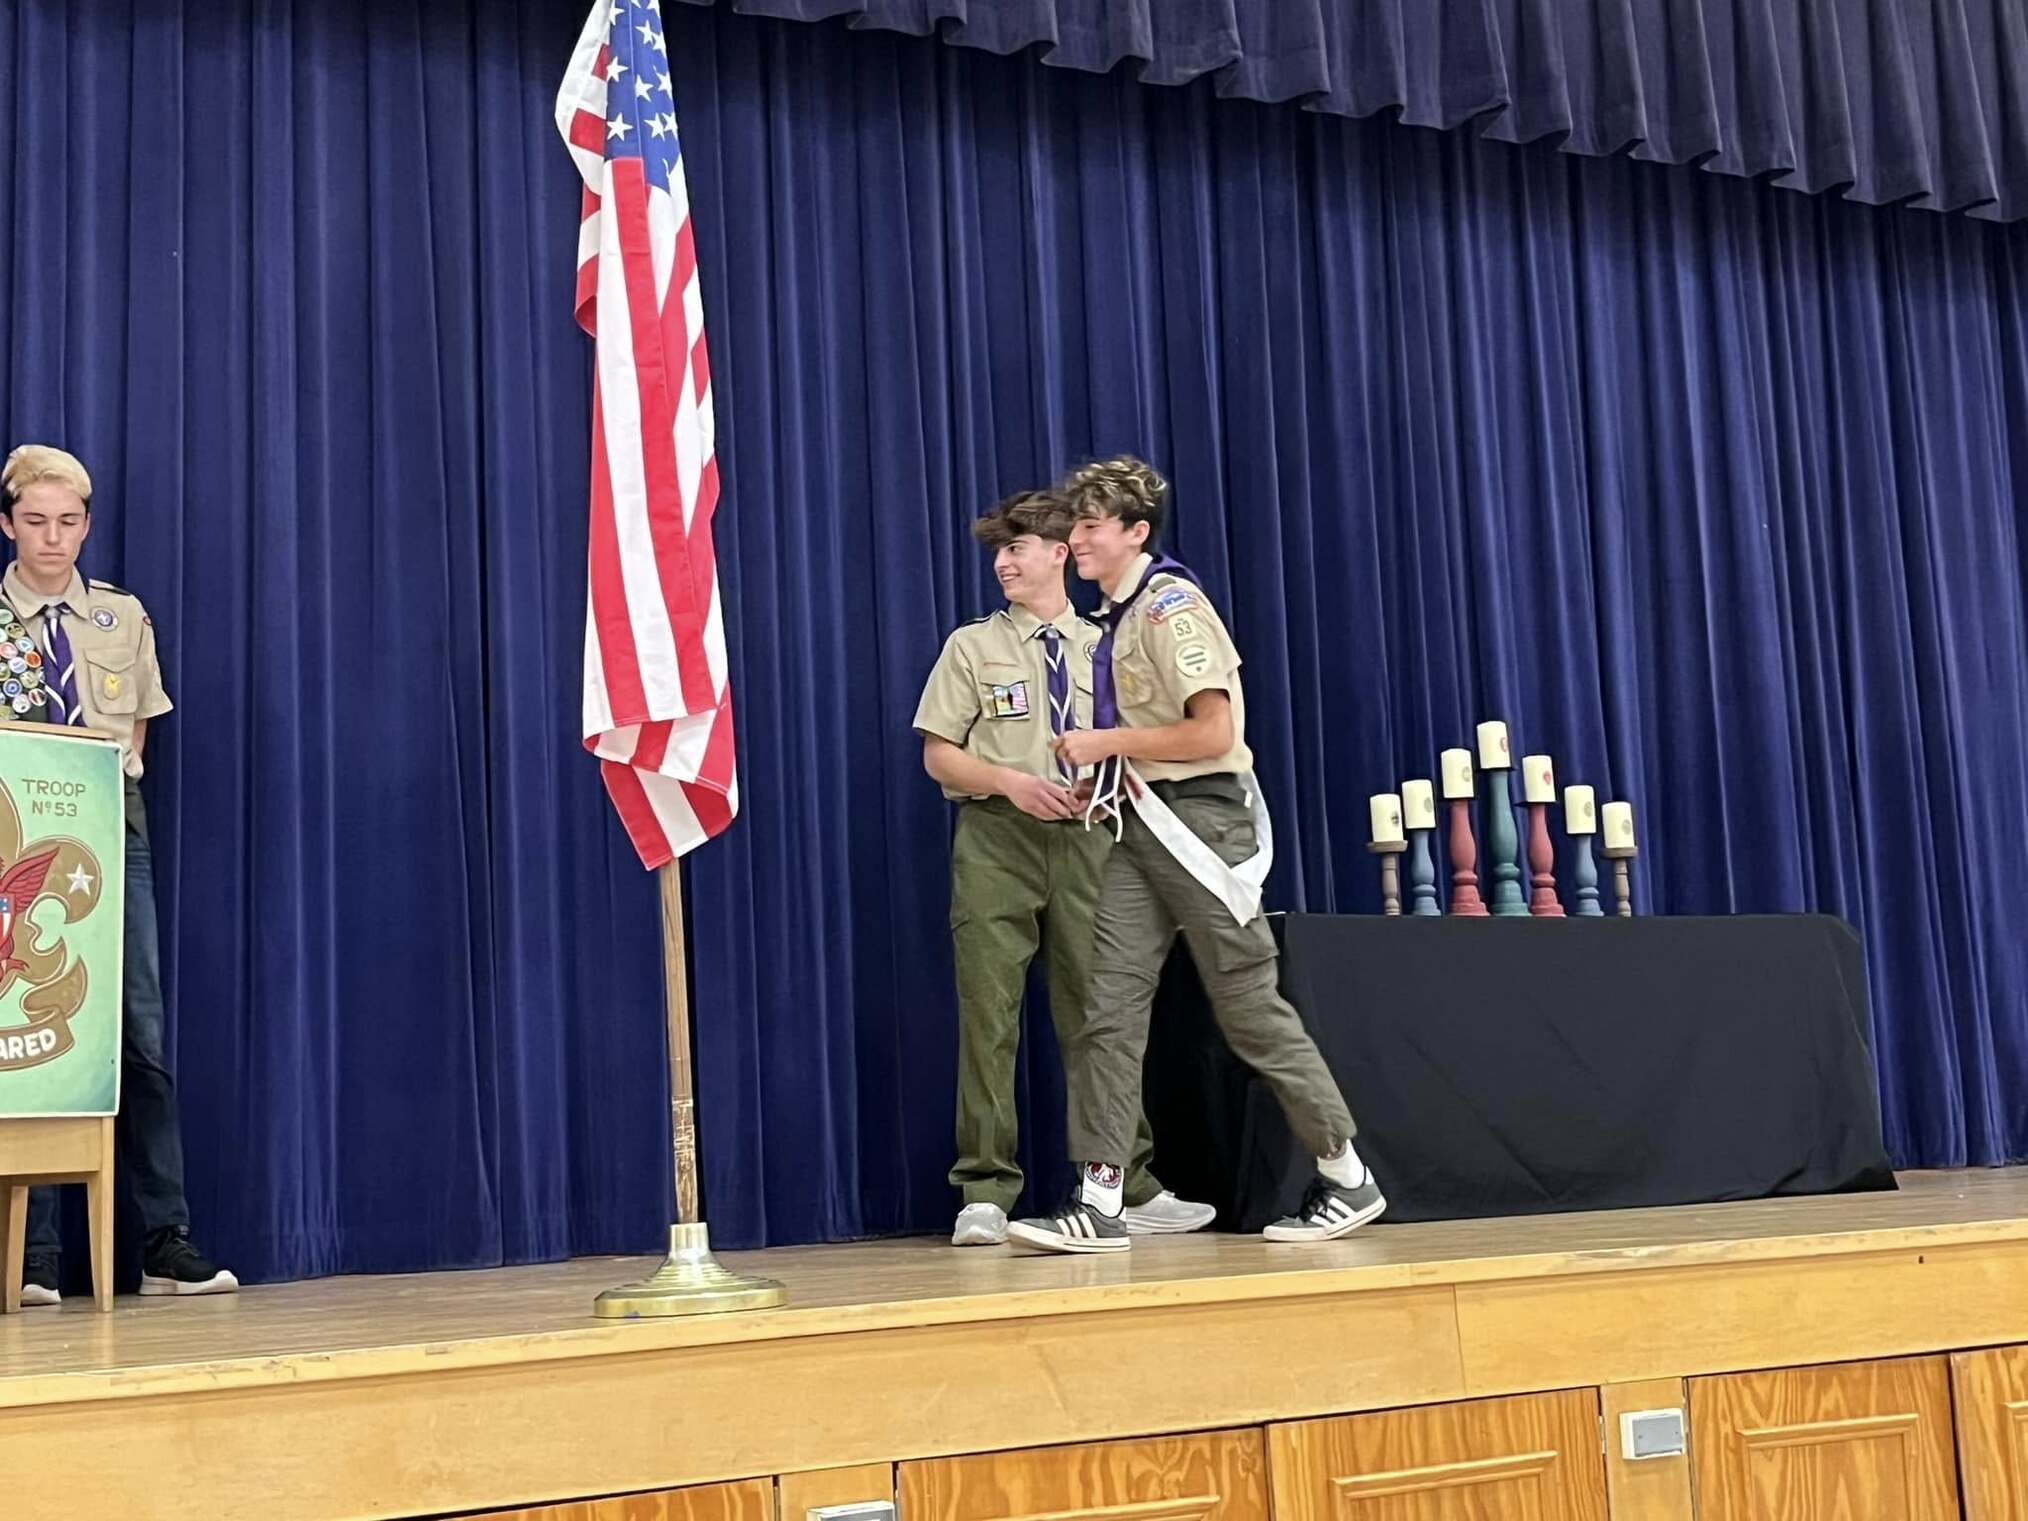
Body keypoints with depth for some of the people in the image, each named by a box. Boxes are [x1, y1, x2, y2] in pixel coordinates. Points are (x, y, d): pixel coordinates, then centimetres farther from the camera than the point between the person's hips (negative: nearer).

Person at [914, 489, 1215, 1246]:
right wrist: (1010, 781, -12)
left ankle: (1131, 1189, 9)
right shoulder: (972, 646, 10)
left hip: (1084, 838, 1)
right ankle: (985, 1193, -2)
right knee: (990, 1013, -6)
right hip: (997, 838, -1)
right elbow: (938, 755, 5)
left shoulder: (1103, 649, 13)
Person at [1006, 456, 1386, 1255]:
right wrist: (1104, 774, 12)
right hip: (1143, 824, 8)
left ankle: (1347, 1178, 13)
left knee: (1249, 1006, -1)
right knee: (1107, 1008, -1)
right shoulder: (1117, 616, 15)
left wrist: (1107, 742, -13)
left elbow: (1212, 732, -19)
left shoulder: (1171, 605, -11)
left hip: (1198, 819, -8)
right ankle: (1098, 1200, -1)